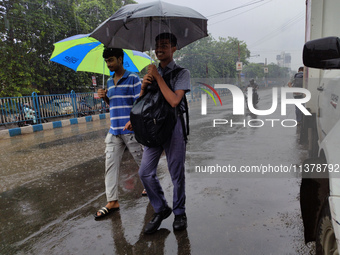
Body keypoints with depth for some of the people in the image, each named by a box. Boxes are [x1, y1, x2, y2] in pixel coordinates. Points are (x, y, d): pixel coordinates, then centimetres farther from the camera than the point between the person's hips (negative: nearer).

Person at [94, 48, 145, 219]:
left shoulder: (133, 79, -5)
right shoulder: (110, 81, 16)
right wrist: (105, 97, 2)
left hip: (131, 130, -6)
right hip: (114, 131, 6)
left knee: (142, 161, 8)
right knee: (110, 164, 1)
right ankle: (112, 202, 8)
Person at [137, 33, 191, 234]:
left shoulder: (182, 73, -3)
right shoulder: (153, 71, 15)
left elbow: (174, 100, -20)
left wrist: (158, 77, -14)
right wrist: (144, 86, -7)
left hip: (173, 126, -5)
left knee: (177, 174, 5)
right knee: (145, 172, 3)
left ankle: (179, 213, 26)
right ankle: (161, 209, 24)